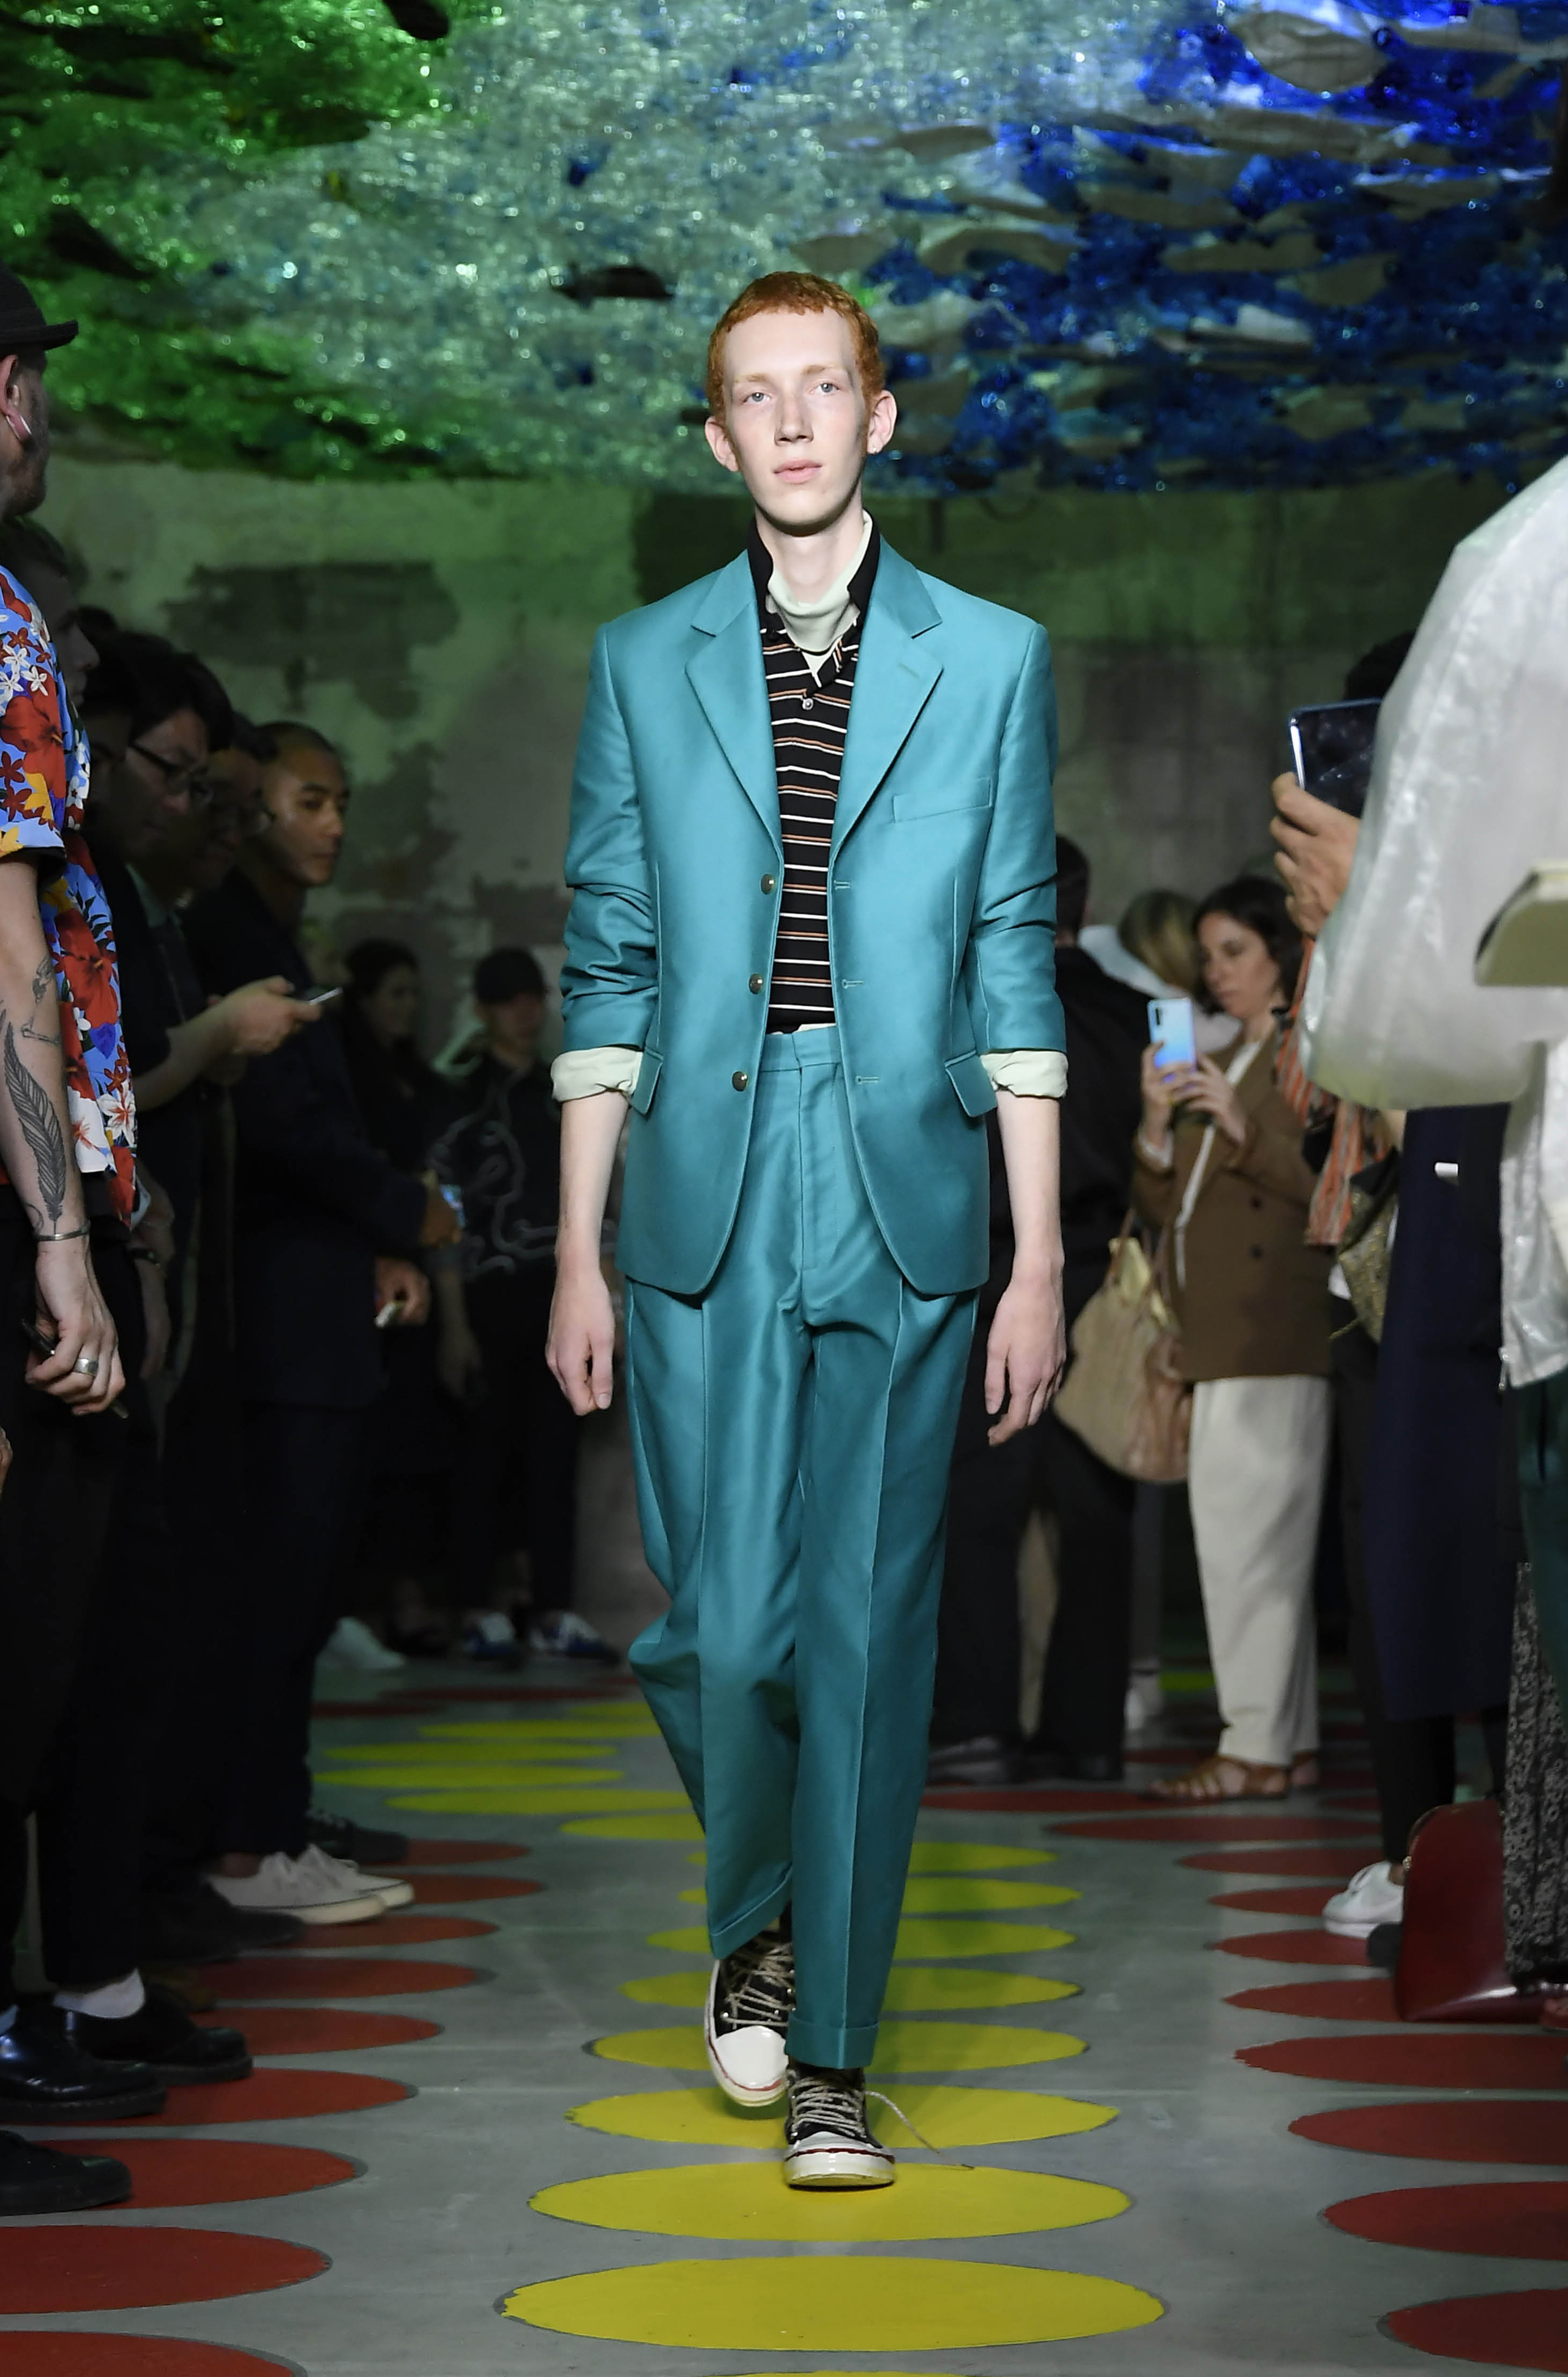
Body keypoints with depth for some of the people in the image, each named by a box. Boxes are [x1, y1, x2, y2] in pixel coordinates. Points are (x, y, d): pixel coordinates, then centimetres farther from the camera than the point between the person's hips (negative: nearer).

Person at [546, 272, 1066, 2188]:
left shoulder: (991, 660, 7)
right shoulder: (643, 662, 10)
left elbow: (1015, 973, 5)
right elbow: (607, 971, 9)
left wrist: (1038, 1264, 1)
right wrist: (578, 1253, 5)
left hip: (904, 1204, -1)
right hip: (704, 1202, 1)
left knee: (870, 1629, 0)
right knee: (716, 1630, -1)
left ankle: (830, 2053, 11)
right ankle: (760, 1920, 29)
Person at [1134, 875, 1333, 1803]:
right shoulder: (1212, 1066, 22)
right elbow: (1162, 1205, 18)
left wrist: (1241, 1128, -18)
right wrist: (1159, 1123, 2)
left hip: (1277, 1334, -8)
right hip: (1216, 1338, 8)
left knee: (1250, 1531, -11)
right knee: (1265, 1540, 8)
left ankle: (1256, 1745, -9)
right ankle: (1294, 1740, 11)